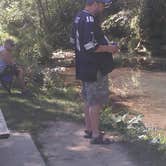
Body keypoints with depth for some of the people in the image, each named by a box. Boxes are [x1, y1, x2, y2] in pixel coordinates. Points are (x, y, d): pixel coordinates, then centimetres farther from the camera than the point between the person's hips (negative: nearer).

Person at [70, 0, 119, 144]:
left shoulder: (79, 18, 11)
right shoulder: (90, 21, -21)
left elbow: (73, 40, 20)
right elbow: (90, 46, -27)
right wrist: (109, 48, -13)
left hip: (85, 67, 10)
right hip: (95, 69, -10)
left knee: (89, 100, 18)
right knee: (96, 101, -3)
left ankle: (89, 129, 29)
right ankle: (96, 135, 4)